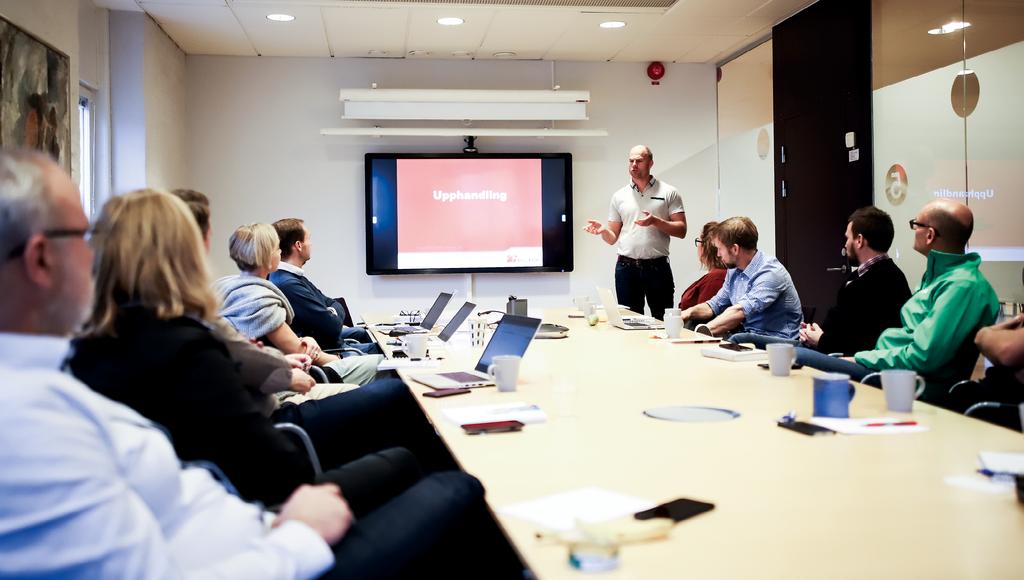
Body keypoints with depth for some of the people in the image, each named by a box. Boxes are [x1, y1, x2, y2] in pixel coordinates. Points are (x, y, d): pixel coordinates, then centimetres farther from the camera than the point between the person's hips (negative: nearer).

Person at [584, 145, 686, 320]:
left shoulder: (669, 192, 4)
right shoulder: (619, 196, 11)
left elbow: (681, 230, -1)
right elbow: (612, 238, 11)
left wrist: (655, 221, -16)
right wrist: (603, 230, -11)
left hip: (657, 266, -2)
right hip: (626, 267, 2)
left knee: (663, 319, 0)